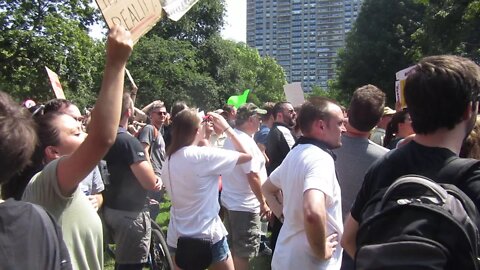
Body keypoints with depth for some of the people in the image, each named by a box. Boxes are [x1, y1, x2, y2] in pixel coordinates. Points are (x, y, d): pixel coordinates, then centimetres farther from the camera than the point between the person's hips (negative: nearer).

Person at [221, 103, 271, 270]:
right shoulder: (246, 142, -20)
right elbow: (253, 176, -22)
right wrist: (263, 203, -15)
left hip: (229, 201, 9)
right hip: (245, 206, -9)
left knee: (233, 249, 20)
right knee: (243, 253, 3)